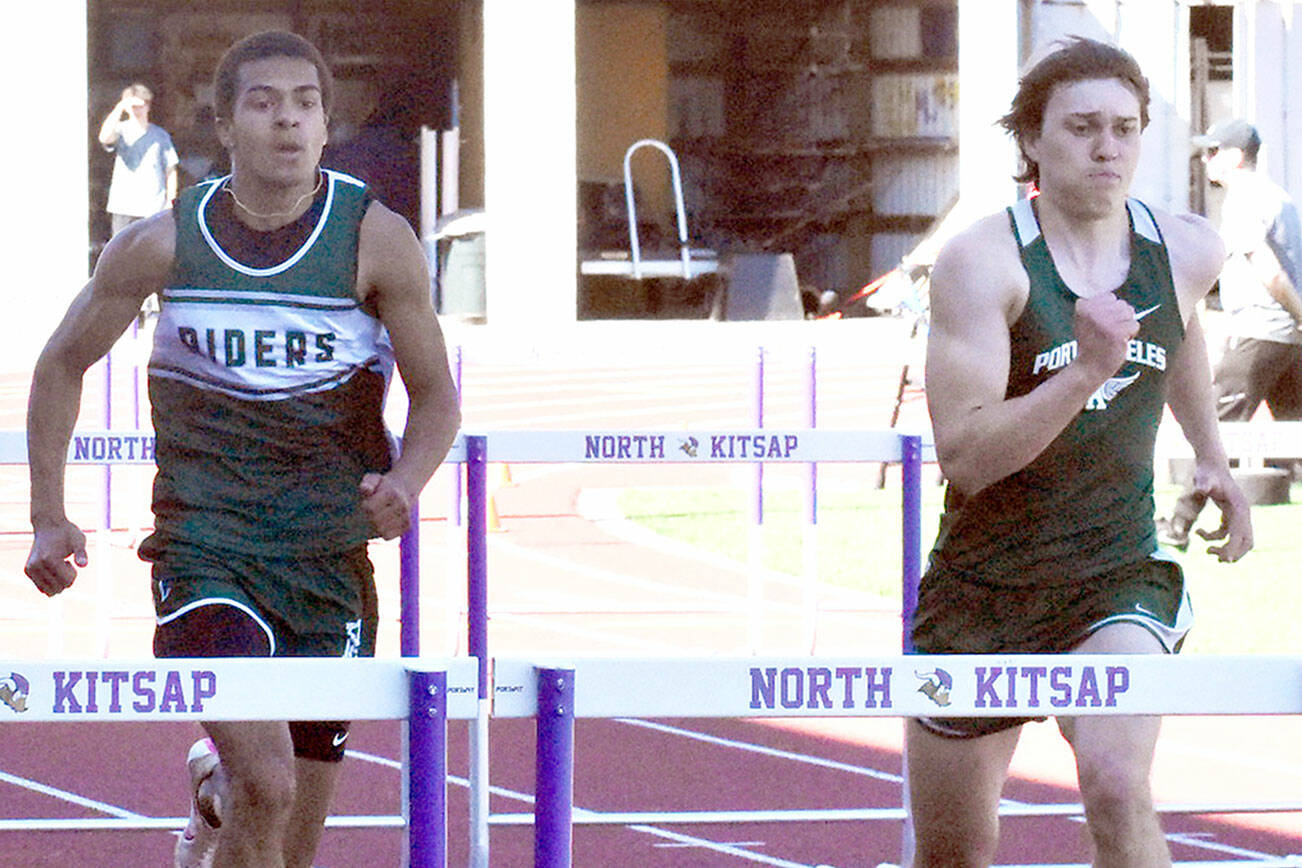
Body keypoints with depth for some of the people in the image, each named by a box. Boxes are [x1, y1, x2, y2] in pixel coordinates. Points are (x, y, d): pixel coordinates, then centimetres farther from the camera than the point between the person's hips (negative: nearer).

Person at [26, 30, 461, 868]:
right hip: (202, 547, -2)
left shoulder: (379, 242, -4)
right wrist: (49, 518, 7)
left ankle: (216, 785, 40)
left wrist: (405, 482, -17)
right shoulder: (161, 245, -3)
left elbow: (437, 397, 4)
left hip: (330, 557, 2)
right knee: (265, 786, -25)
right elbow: (64, 365, 12)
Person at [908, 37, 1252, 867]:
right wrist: (1088, 371, -34)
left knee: (1116, 784, -27)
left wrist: (1212, 456, 34)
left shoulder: (1187, 252, -1)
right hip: (985, 579, -1)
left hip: (1120, 575, 1)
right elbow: (964, 454, -24)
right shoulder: (983, 261, -15)